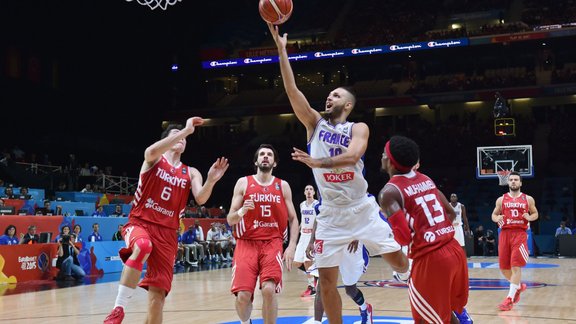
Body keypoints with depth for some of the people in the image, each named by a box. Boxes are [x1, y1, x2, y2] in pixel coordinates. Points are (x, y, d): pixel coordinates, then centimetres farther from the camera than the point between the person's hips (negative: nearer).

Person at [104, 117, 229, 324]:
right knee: (143, 246, -39)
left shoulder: (191, 173, 13)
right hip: (139, 223, -3)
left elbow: (201, 199, -5)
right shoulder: (154, 159, 5)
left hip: (166, 233, 4)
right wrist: (186, 129, -24)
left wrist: (211, 181, -26)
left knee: (158, 294, -3)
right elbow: (151, 151, -22)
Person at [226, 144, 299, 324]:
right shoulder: (243, 183, 4)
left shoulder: (283, 186, 9)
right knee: (243, 296, -13)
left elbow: (293, 219, 10)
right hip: (247, 243, 0)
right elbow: (230, 220, 4)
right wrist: (241, 211, -19)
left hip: (272, 243, 1)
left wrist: (292, 246, -4)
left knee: (269, 289, -23)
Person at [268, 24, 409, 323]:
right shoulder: (315, 124, 8)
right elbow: (292, 90, -2)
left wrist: (317, 162, -33)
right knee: (326, 280, 0)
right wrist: (281, 49, -8)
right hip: (331, 214, 2)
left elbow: (352, 156, -21)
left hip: (362, 208, -2)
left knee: (399, 261, 0)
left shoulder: (358, 128, 1)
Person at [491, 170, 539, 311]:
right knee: (503, 267, 5)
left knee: (516, 266, -10)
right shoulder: (501, 199, 8)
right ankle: (519, 286, 33)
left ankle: (510, 299, -7)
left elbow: (535, 214, 14)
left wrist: (530, 218, -9)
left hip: (520, 234, -3)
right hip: (505, 234, 3)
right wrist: (497, 219, -8)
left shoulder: (528, 199, 5)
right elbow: (494, 214, 15)